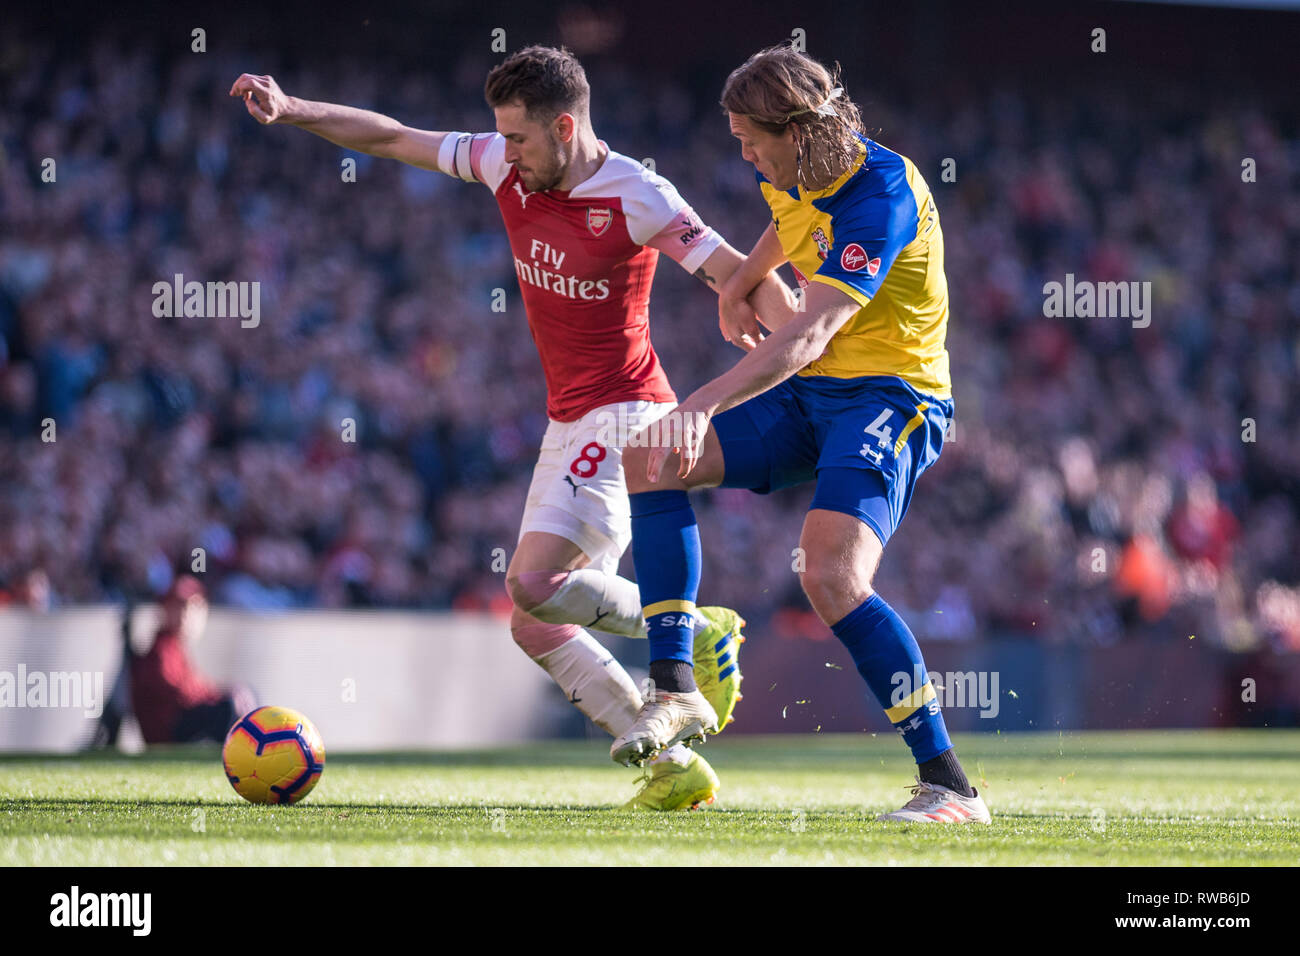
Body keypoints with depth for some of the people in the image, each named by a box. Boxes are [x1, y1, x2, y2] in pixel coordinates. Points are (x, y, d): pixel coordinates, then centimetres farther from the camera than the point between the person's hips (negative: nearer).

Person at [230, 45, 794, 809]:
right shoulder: (507, 169, 4)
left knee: (534, 588, -23)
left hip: (620, 416, -8)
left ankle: (699, 633, -4)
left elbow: (739, 272, -16)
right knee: (535, 624, 3)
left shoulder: (637, 198, -15)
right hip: (570, 424, 8)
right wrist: (290, 110, 4)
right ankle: (674, 766, 6)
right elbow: (393, 139, 11)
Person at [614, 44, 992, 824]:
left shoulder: (880, 195, -25)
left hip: (889, 398, -9)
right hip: (808, 391, 9)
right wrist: (739, 285, 39)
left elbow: (811, 333, -35)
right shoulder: (796, 176, 3)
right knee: (648, 459, -1)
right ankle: (676, 691, -1)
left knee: (832, 577, -28)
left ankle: (950, 786, -22)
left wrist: (705, 404, -43)